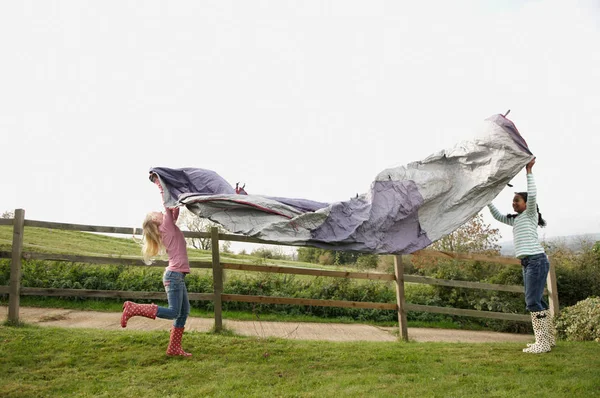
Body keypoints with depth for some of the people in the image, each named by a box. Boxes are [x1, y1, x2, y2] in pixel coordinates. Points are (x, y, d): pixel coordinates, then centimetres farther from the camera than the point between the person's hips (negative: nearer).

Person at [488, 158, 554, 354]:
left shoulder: (530, 214, 0)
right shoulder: (515, 220, 22)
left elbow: (532, 194, -16)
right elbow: (498, 216, 32)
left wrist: (529, 171, -13)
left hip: (536, 260, -9)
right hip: (527, 263, 9)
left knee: (533, 301, -13)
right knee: (536, 301, 9)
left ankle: (543, 342, -11)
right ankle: (549, 339, 15)